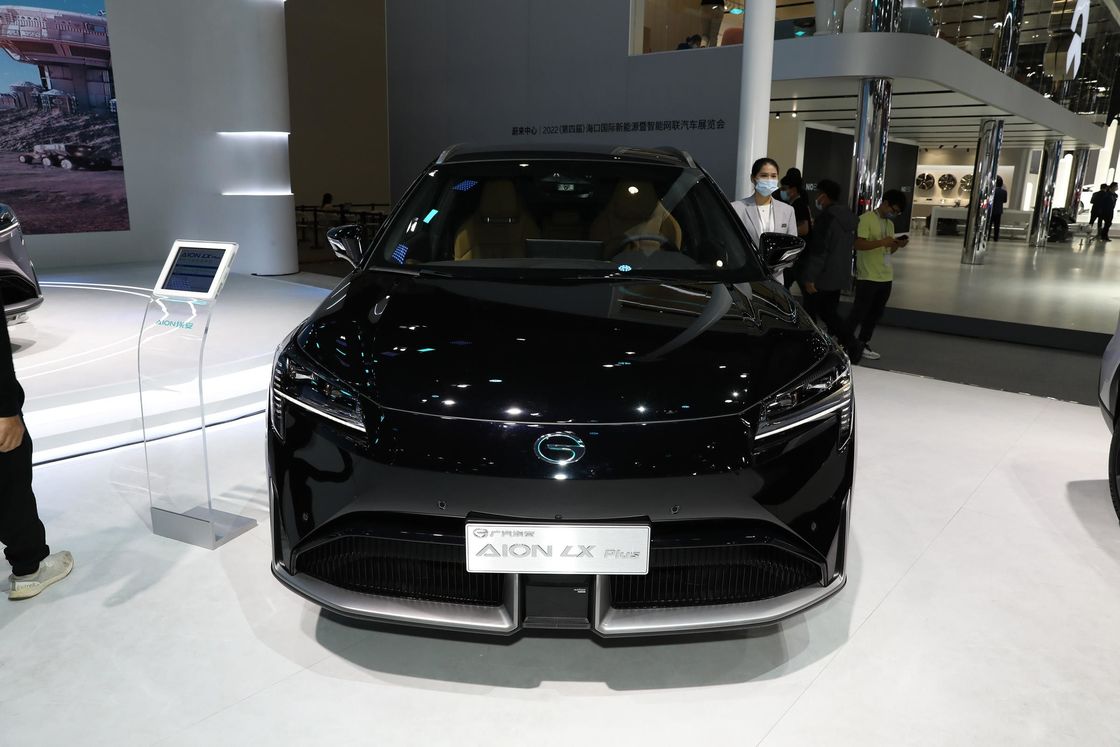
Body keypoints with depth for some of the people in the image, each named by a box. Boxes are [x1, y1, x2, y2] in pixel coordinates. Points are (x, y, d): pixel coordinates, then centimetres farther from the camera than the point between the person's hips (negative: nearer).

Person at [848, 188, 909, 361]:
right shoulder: (866, 219, -9)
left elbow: (888, 250, 18)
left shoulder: (890, 224, 15)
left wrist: (898, 245, -3)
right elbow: (858, 244, -19)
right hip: (868, 276, -8)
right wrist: (882, 242, -26)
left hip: (886, 277, 8)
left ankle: (863, 344, 18)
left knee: (875, 314, 10)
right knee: (859, 313, -4)